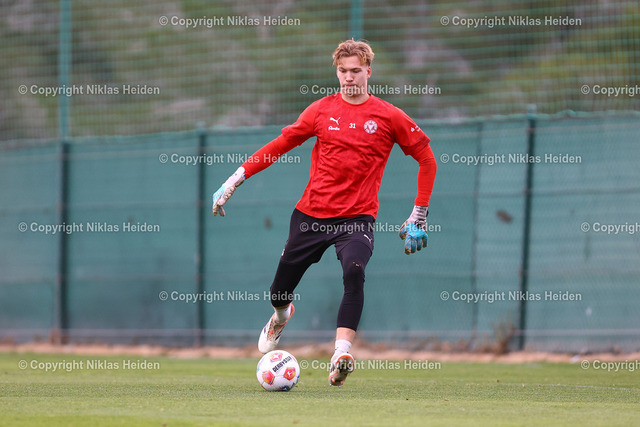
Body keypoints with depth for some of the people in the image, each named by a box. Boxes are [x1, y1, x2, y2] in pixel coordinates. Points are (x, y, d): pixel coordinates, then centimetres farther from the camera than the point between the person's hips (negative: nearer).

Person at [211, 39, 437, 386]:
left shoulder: (388, 117, 1)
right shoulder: (322, 111, 5)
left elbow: (426, 159, 7)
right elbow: (279, 146, 11)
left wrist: (418, 216, 4)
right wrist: (234, 181, 7)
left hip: (357, 218, -2)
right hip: (311, 214, 2)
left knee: (354, 273, -31)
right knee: (280, 289, 9)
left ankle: (340, 356, -36)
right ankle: (281, 317, 47)